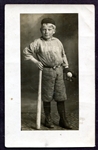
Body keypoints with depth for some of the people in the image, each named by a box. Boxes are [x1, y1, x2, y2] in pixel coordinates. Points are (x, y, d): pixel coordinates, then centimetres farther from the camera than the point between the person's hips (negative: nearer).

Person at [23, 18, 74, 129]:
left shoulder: (57, 42, 9)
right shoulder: (38, 42, -2)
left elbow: (63, 56, 16)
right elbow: (26, 51, 3)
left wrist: (67, 70, 14)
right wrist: (35, 61, -4)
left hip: (59, 71, 3)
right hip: (46, 71, -3)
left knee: (61, 96, 5)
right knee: (47, 97, 4)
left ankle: (63, 120, 16)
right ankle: (48, 119, 20)